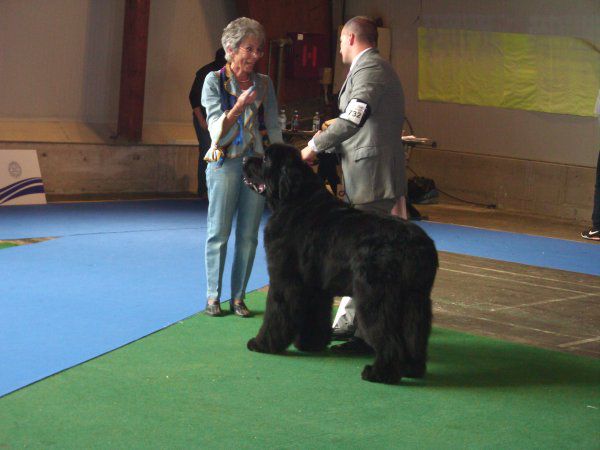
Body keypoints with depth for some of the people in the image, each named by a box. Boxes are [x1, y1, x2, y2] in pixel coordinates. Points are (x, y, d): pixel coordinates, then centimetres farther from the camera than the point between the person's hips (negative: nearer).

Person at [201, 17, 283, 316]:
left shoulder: (264, 84, 10)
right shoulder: (215, 81, 0)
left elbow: (273, 127, 12)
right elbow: (216, 127, -7)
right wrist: (239, 106, -23)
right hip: (225, 162, -3)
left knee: (248, 236, 4)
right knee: (219, 233, 0)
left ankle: (238, 297, 11)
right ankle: (213, 296, 9)